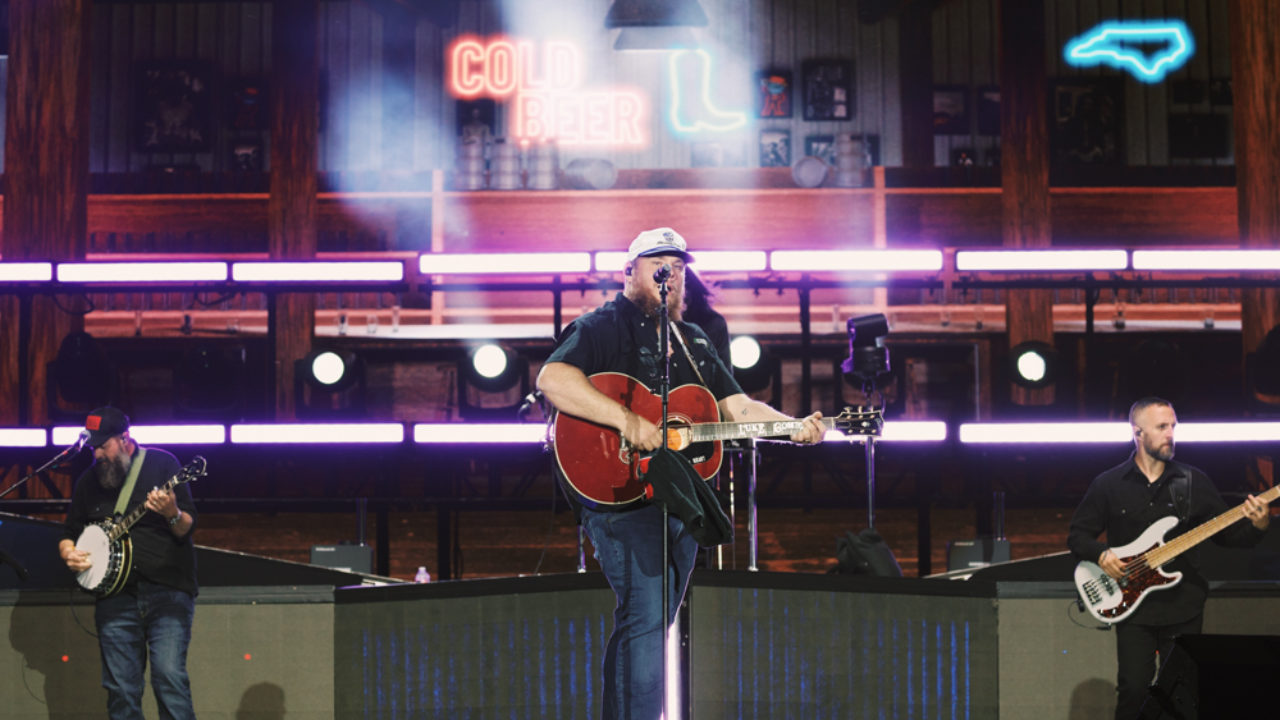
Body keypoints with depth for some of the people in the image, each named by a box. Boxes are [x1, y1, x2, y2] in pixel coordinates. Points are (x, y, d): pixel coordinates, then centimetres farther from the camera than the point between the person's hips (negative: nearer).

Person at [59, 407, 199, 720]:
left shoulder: (162, 464, 2)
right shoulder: (88, 481, 14)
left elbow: (187, 528, -2)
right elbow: (69, 533, 24)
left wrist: (172, 515, -24)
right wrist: (69, 553, 2)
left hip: (166, 591, -4)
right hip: (116, 597, 4)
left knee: (169, 677, -17)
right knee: (121, 689, 1)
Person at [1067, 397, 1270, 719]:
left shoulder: (1193, 481, 5)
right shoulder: (1109, 484, 2)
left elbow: (1227, 534, 6)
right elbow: (1077, 536, 8)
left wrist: (1256, 527, -14)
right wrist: (1101, 554, -12)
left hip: (1183, 607, 2)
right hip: (1133, 606, -1)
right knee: (1134, 687, -10)